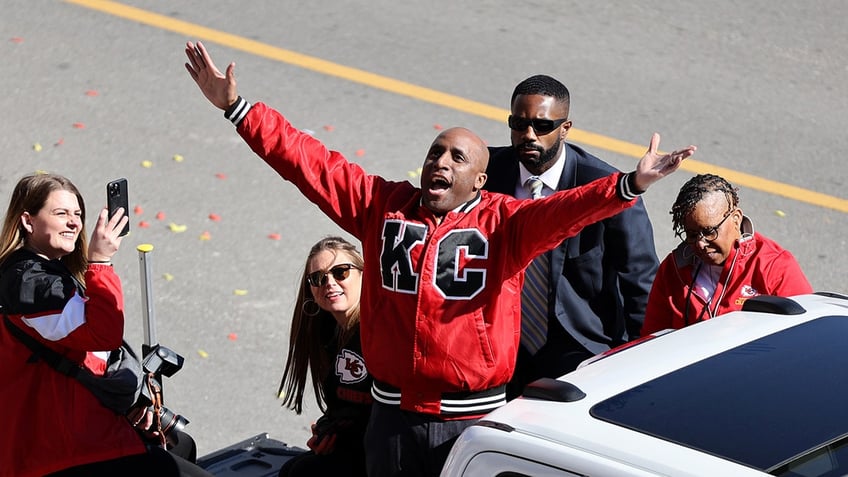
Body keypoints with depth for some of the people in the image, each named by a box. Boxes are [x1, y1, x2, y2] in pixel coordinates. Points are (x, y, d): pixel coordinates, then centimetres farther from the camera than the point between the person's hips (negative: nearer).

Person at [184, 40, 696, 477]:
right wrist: (237, 108, -3)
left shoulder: (504, 222, -6)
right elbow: (311, 163, 2)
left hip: (471, 418, -3)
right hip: (393, 412, 3)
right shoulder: (383, 205, 4)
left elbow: (562, 210, -23)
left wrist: (629, 185, -41)